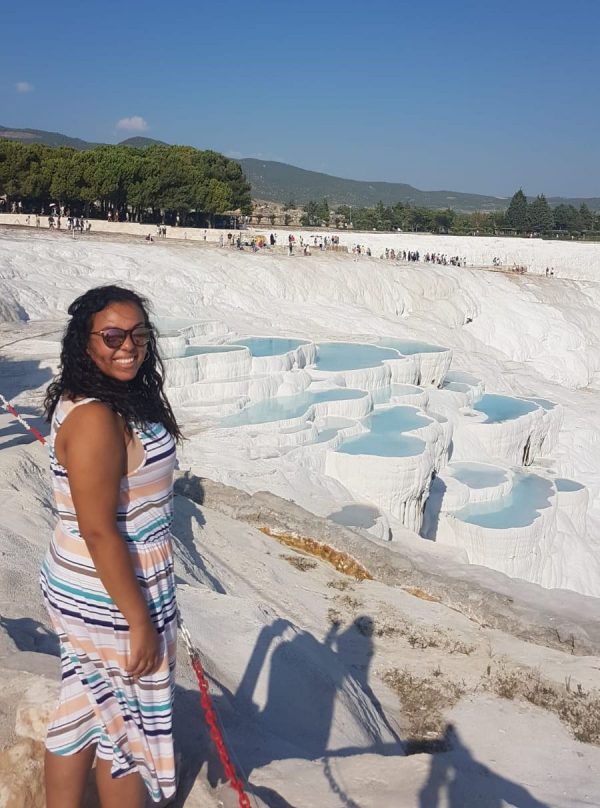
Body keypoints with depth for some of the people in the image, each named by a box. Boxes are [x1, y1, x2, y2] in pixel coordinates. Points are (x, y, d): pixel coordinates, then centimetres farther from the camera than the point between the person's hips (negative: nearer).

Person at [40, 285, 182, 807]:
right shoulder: (95, 418, -26)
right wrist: (139, 621, -19)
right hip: (111, 599, -9)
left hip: (84, 589, 9)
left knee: (84, 712, 23)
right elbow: (99, 532, -26)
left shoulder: (118, 400, 3)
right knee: (130, 723, 13)